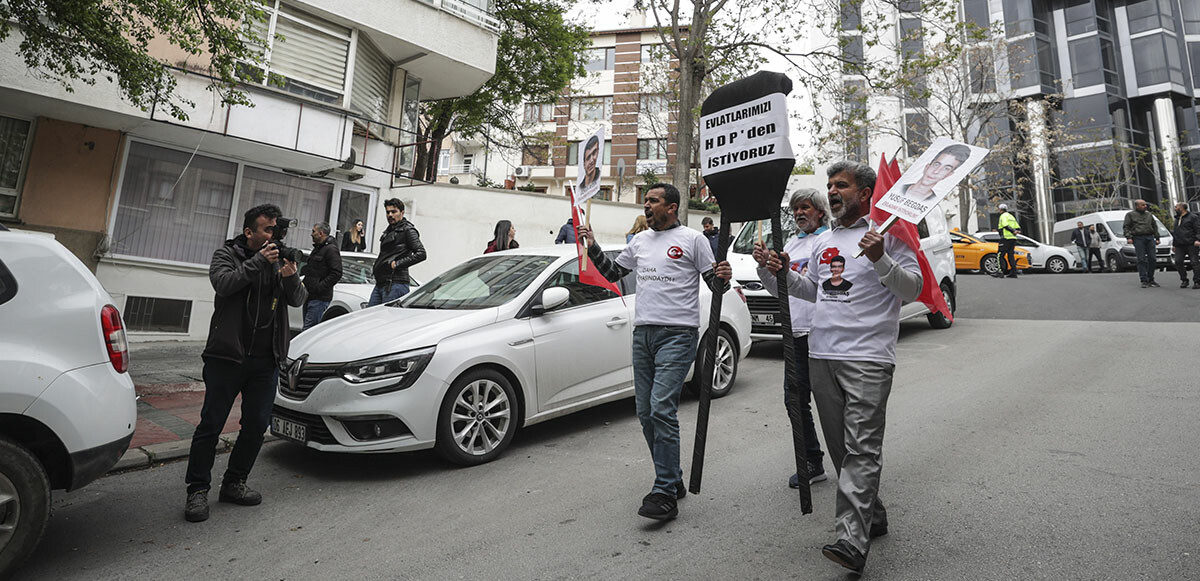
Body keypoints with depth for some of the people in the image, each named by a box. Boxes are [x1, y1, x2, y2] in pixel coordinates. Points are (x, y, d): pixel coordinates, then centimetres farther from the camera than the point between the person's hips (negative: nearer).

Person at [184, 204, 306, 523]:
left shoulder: (279, 258, 12)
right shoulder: (227, 254, 3)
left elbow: (298, 300, 3)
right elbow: (223, 283, -17)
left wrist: (290, 277, -16)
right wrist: (260, 262, -20)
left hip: (267, 359, 4)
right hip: (228, 356, -4)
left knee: (257, 425, 8)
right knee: (211, 425, 1)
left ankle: (234, 483, 24)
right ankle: (197, 490, 13)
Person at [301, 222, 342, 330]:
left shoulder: (331, 249, -11)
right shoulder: (317, 248, 21)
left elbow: (336, 274, -20)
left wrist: (319, 287, -21)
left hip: (320, 298, -10)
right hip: (310, 296, 10)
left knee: (308, 329, -13)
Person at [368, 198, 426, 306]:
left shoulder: (408, 230, -6)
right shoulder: (389, 230, 22)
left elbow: (421, 254, -17)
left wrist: (397, 264, -17)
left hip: (395, 285, -9)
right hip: (380, 283, 9)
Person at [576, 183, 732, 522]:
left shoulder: (693, 239, 1)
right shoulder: (640, 241, 19)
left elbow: (715, 285, 1)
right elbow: (612, 273, 25)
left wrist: (723, 278, -21)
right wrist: (592, 247, 14)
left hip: (678, 334, -7)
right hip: (643, 332, 7)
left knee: (661, 409, -16)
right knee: (646, 414, 9)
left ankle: (665, 494, -6)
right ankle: (672, 479, 26)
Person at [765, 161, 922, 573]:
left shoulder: (887, 233, 0)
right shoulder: (824, 242, 18)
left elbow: (912, 289, -6)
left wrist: (880, 259, -21)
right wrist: (785, 274, 11)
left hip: (868, 358, -7)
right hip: (821, 357, 7)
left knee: (862, 448, -11)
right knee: (841, 447, 13)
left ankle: (852, 541, -11)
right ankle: (872, 516, 30)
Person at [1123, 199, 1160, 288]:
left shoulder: (1149, 214, 20)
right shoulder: (1130, 215, 6)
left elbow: (1155, 226, 24)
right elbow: (1126, 227, -1)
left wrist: (1157, 238, 17)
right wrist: (1128, 237, -13)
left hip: (1150, 238, 5)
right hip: (1138, 238, -5)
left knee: (1152, 259, 1)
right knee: (1141, 260, -8)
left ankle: (1151, 280, 10)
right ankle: (1144, 281, -6)